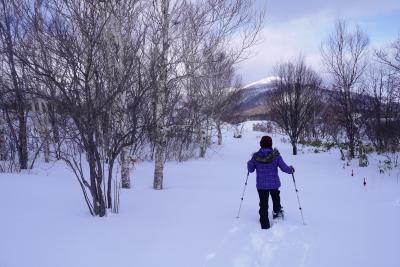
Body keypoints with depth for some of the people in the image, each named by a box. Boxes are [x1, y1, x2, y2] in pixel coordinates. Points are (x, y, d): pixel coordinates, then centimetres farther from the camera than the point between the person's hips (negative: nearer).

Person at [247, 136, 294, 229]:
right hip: (274, 184, 0)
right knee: (276, 198, 33)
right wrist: (291, 169, 13)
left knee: (263, 205, 11)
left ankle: (265, 224, 15)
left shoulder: (256, 157, -11)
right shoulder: (275, 156, -15)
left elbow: (250, 169, 1)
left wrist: (249, 163, 23)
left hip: (261, 185, 0)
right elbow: (284, 168, -9)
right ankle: (277, 211, 40)